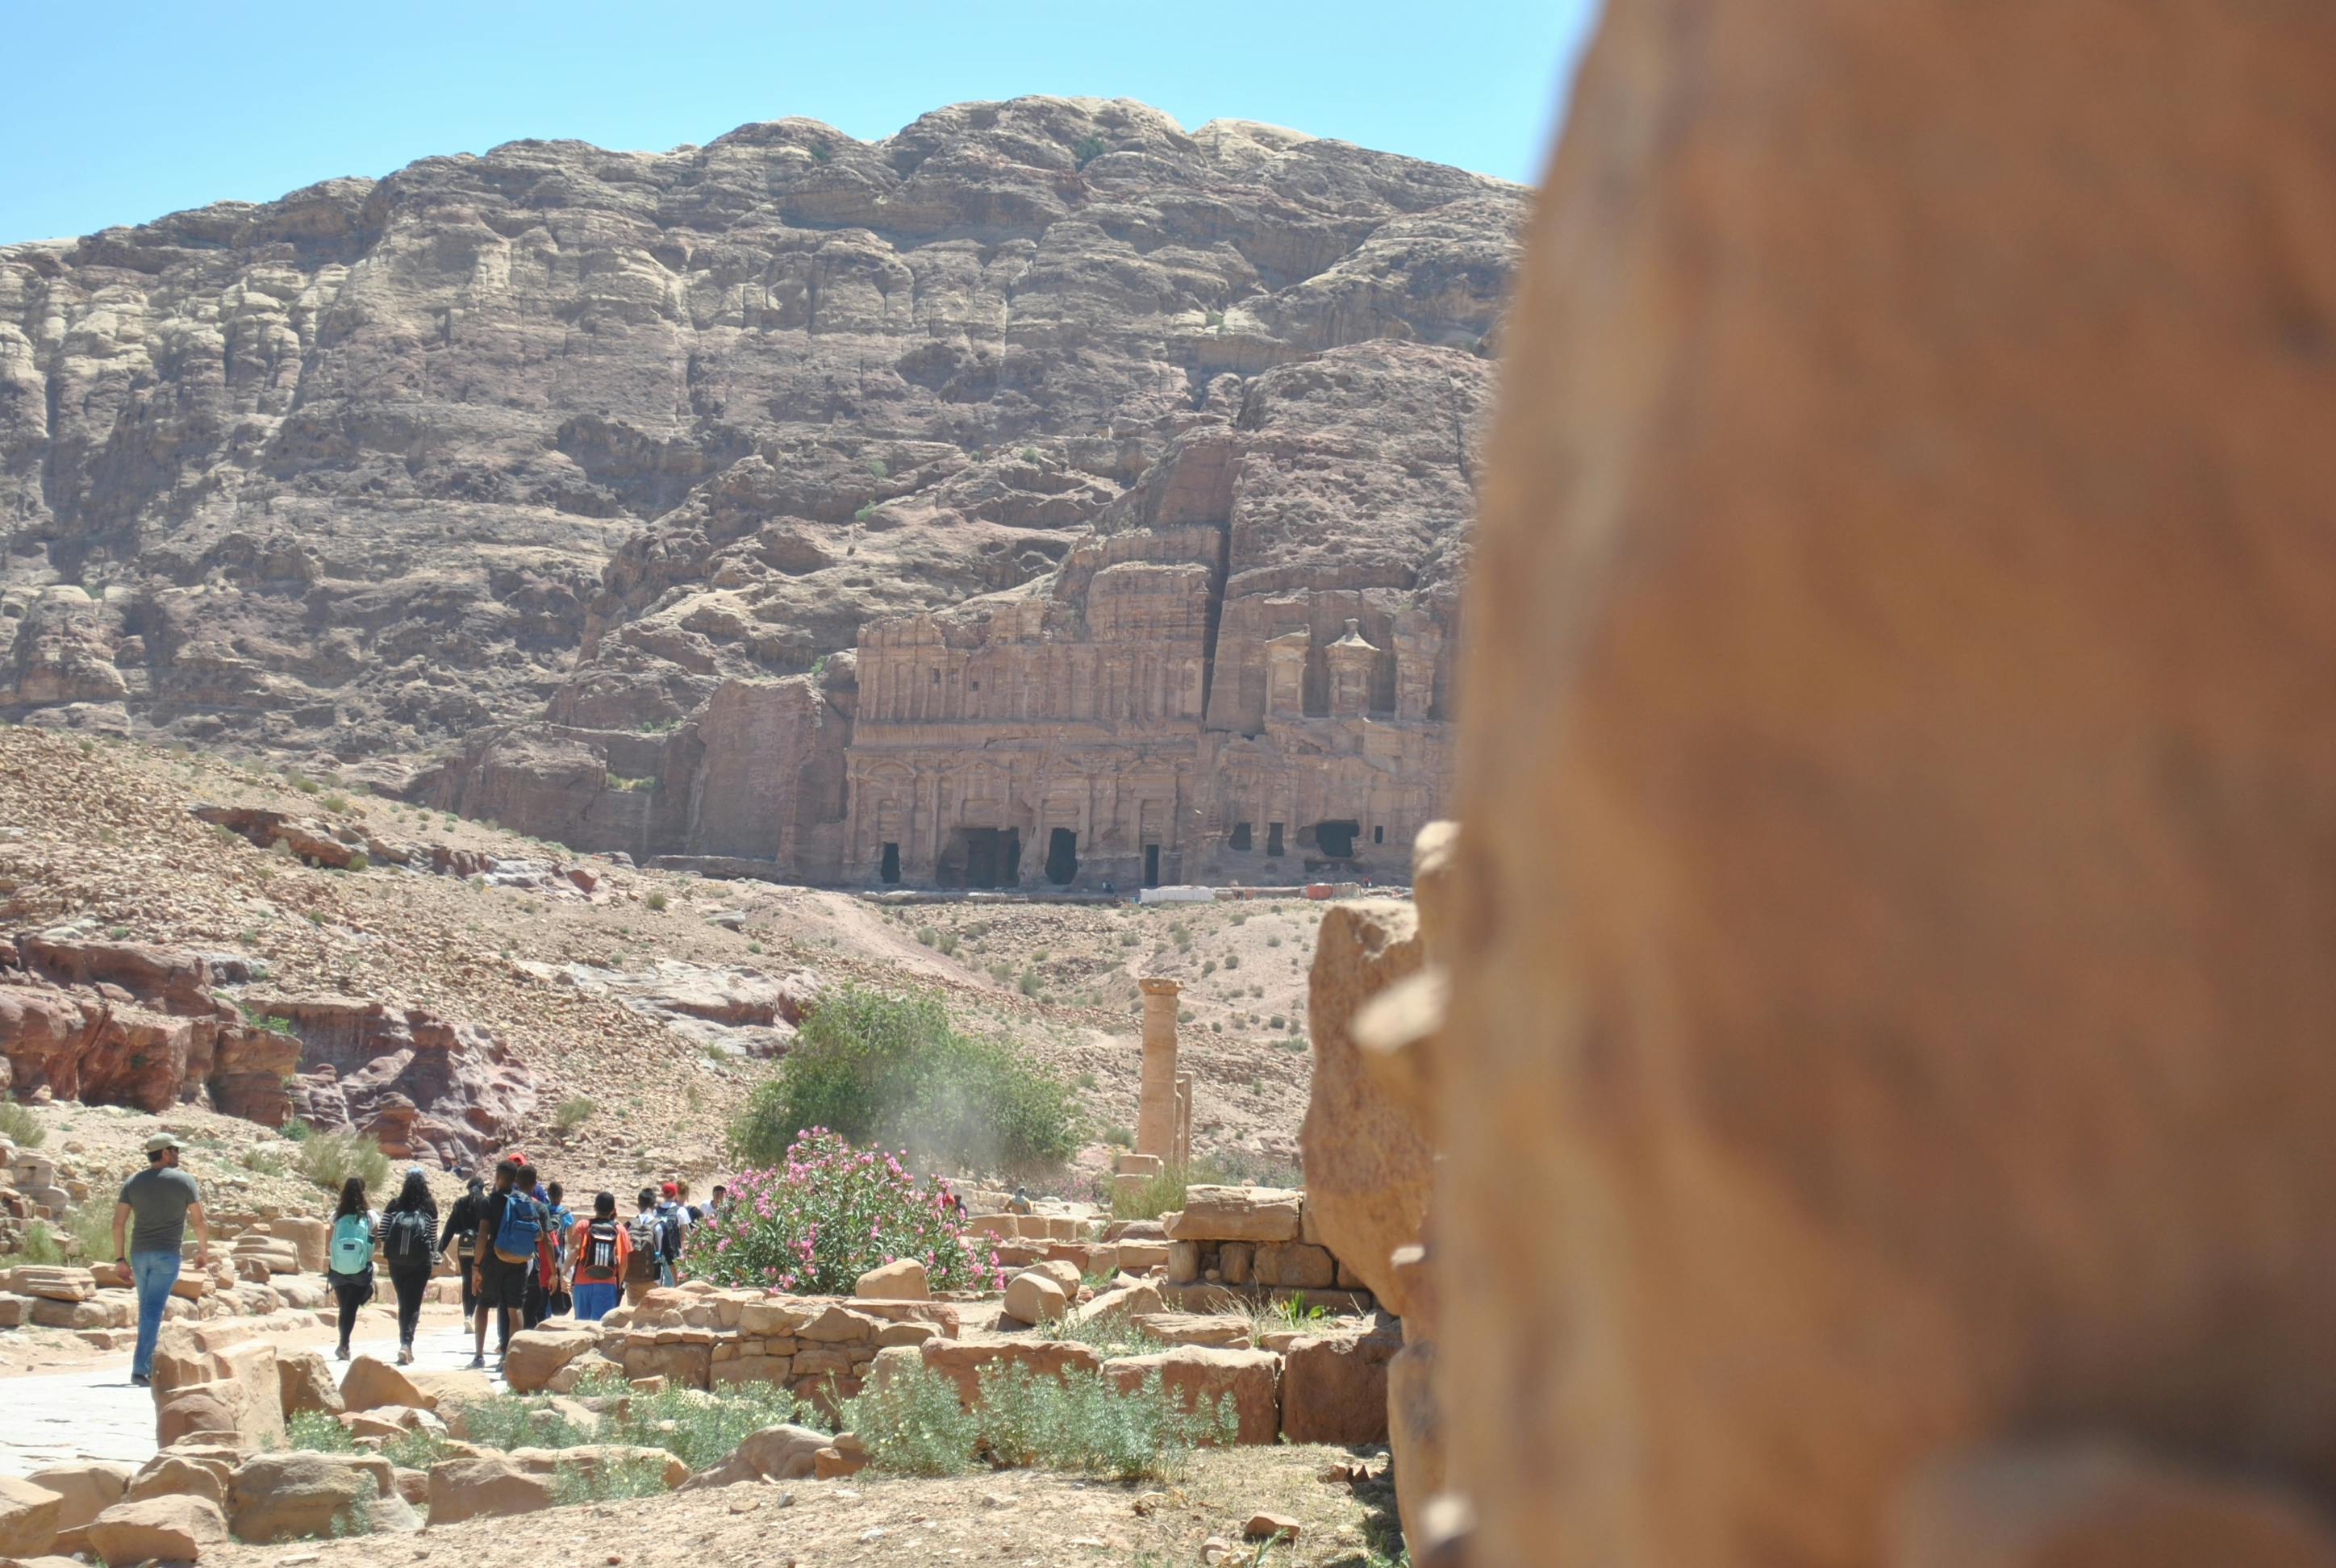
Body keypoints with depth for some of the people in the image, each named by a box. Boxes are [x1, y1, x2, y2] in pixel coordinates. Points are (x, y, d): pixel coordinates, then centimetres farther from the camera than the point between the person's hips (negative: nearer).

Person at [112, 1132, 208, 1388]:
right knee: (152, 1312, -9)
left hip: (139, 1254, 5)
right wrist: (203, 1251, 14)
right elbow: (200, 1222, -1)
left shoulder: (133, 1182, 8)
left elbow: (118, 1223, 3)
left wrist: (121, 1259, 7)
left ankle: (150, 1367, 24)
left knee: (147, 1309, 17)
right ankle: (140, 1369, -18)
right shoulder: (184, 1181, -2)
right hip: (167, 1254, -4)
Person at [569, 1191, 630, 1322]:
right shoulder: (620, 1230, 4)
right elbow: (624, 1262, 4)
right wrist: (619, 1283, 15)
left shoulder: (583, 1225, 2)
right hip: (607, 1285, 0)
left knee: (582, 1322, 11)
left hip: (583, 1283, 1)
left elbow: (575, 1250, -10)